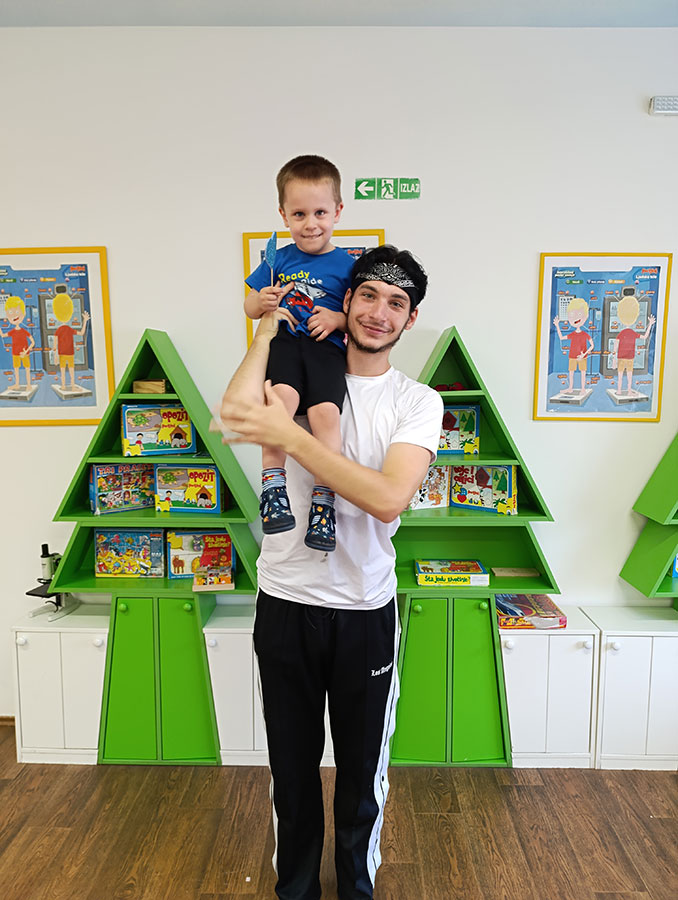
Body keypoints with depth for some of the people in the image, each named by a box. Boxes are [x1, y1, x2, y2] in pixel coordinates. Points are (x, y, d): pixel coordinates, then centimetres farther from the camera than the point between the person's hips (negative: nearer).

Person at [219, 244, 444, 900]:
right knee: (291, 763, 21)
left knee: (362, 769, 19)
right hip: (284, 602, 1)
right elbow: (235, 410, -23)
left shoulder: (417, 402, -5)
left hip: (365, 609, -1)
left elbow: (387, 498, -22)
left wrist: (290, 436, -23)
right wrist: (270, 324, -12)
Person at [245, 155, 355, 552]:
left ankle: (324, 500, -16)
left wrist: (337, 318, -7)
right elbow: (250, 308, 24)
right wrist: (261, 302, 0)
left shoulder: (347, 265, 12)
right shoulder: (278, 261, 18)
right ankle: (273, 484, -21)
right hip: (283, 341, 1)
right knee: (280, 396, -31)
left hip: (327, 347, -1)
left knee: (326, 412, -27)